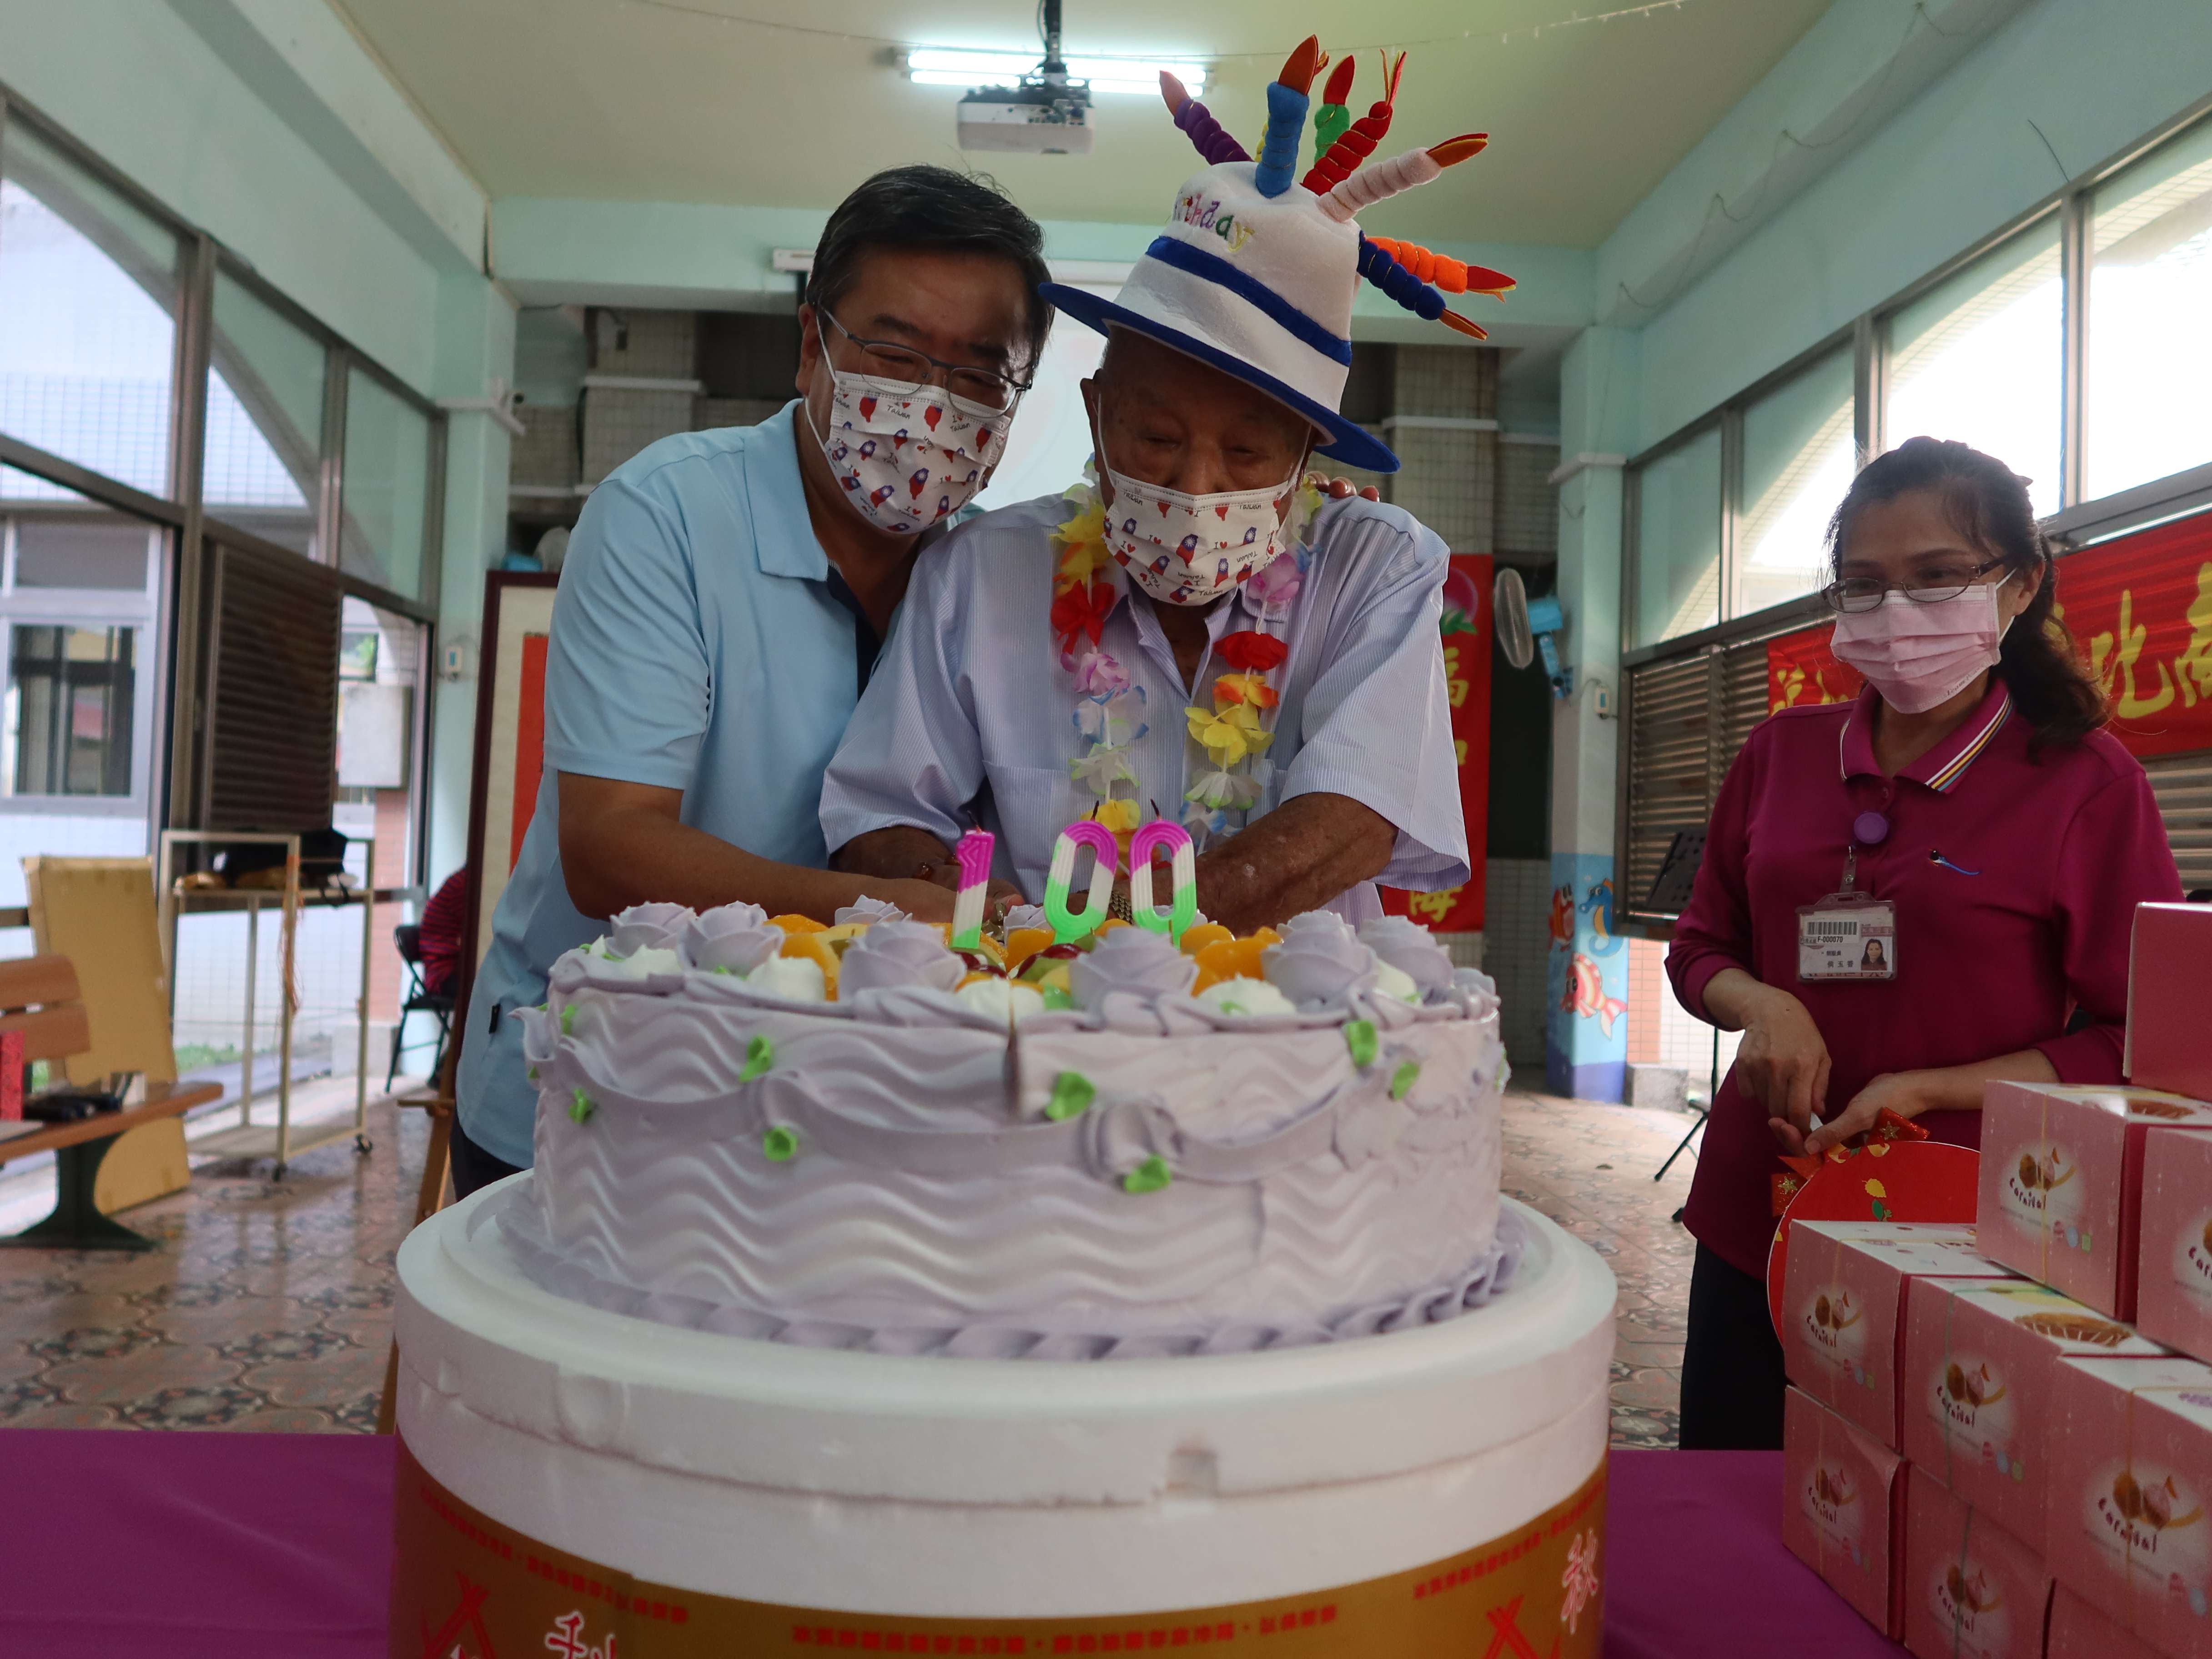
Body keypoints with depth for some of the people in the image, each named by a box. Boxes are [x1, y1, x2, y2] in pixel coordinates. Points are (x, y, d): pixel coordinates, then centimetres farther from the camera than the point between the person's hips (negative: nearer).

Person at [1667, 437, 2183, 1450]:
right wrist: (1761, 1005, -10)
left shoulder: (2087, 783, -6)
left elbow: (2138, 1043, -5)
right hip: (1753, 1222, 4)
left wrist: (1926, 1088, -17)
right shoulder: (1782, 755, 4)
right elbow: (1701, 948, 12)